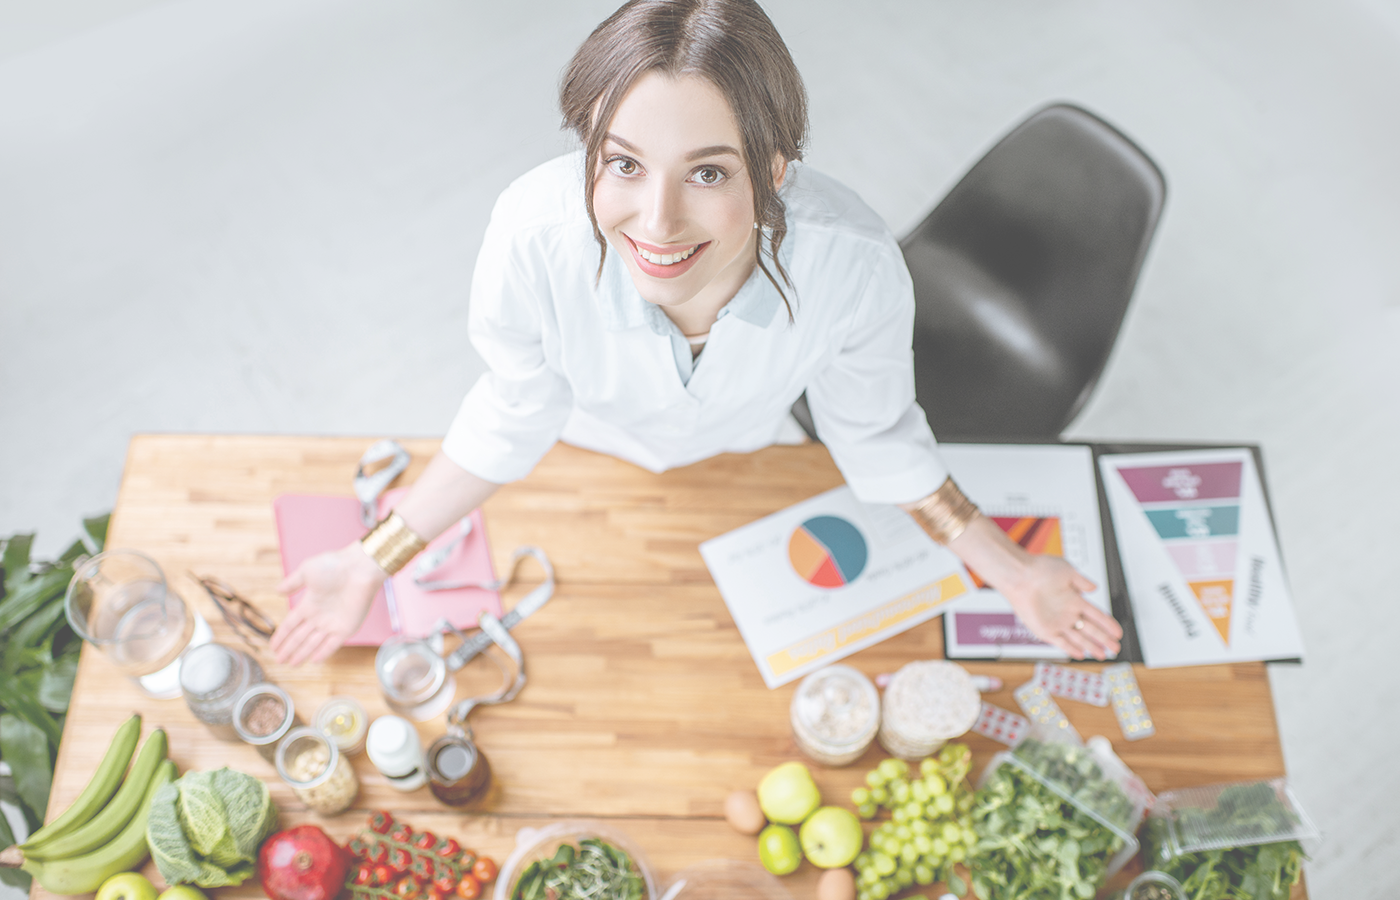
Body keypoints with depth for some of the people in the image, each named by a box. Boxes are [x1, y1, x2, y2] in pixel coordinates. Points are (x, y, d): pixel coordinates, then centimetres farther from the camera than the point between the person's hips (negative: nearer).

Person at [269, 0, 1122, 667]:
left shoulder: (857, 264, -41)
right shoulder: (533, 238, -42)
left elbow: (874, 433, -19)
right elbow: (514, 419, -21)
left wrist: (1009, 568, -17)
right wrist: (376, 561, -19)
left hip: (749, 452, 1)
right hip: (593, 456, 0)